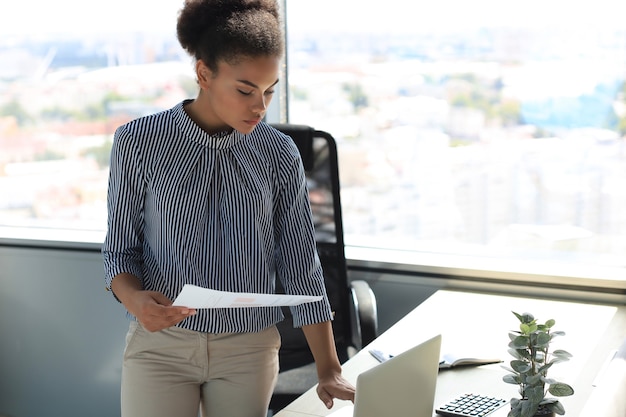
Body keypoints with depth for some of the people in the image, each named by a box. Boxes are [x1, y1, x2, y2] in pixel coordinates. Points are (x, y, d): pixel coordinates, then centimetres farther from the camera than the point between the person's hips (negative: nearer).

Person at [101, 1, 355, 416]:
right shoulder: (138, 141, -6)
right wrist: (135, 300, -22)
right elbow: (120, 249, 0)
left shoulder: (280, 154, -2)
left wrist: (329, 371, -1)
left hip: (250, 349, 2)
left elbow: (302, 268, 0)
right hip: (160, 345, -1)